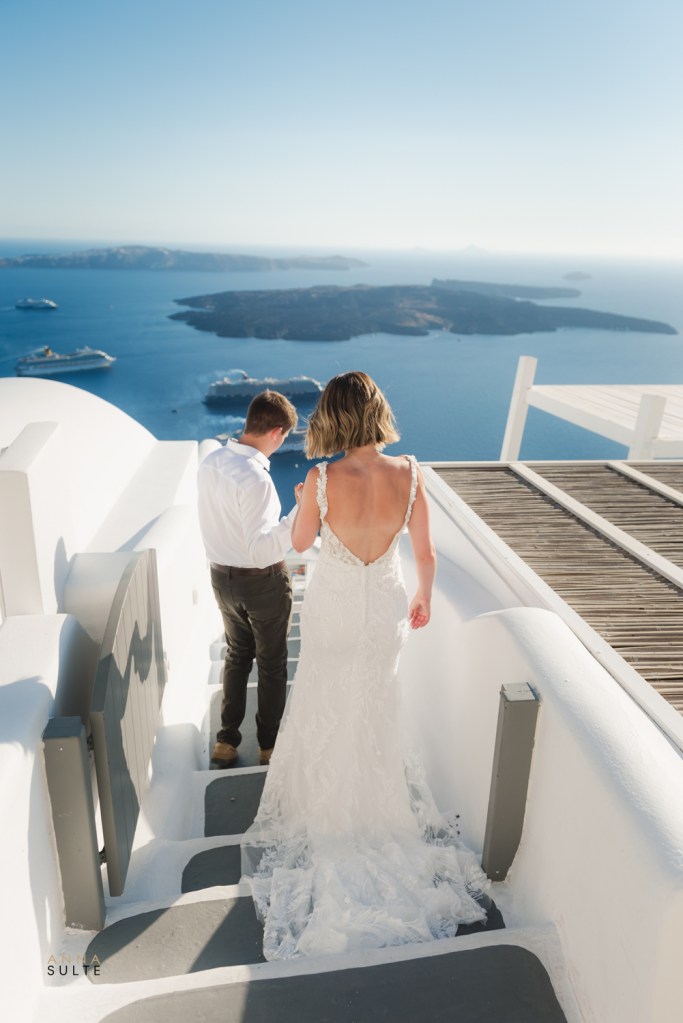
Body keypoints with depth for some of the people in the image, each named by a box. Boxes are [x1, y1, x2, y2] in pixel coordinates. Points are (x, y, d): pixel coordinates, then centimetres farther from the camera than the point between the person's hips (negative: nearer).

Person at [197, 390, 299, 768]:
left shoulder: (209, 463, -5)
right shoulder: (255, 479, -30)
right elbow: (260, 550, -33)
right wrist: (301, 513, -38)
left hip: (221, 575, 7)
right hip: (262, 581, -7)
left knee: (236, 655, 24)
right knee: (272, 663, 15)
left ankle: (226, 740, 33)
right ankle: (269, 744, 31)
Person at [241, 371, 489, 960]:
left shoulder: (323, 480, -27)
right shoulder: (410, 474, -19)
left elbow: (300, 542, -9)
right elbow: (425, 553, -8)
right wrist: (423, 598, 10)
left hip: (333, 613, -2)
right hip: (385, 609, 3)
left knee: (325, 711, 22)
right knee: (376, 705, 27)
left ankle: (324, 803, 44)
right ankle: (378, 799, 48)